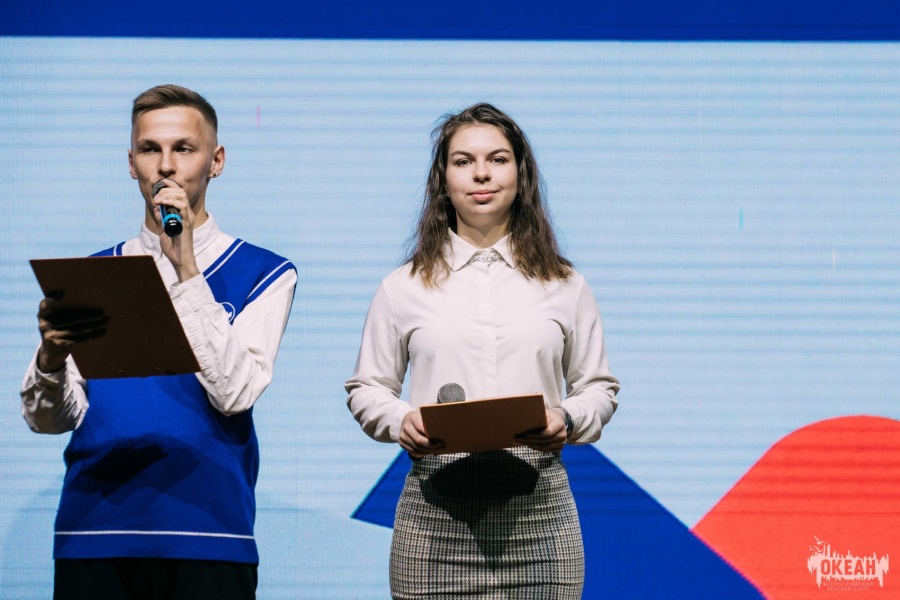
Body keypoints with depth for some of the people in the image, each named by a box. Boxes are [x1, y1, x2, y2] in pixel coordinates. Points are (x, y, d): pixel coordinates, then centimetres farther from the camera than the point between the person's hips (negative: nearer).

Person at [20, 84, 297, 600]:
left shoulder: (263, 273, 5)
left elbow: (234, 392, -11)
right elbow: (49, 418, 5)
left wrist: (185, 266, -11)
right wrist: (51, 359, -17)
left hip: (207, 539, -2)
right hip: (94, 536, 2)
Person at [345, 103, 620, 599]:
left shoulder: (564, 287, 12)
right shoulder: (402, 288, 10)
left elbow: (599, 388, 15)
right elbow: (366, 388, 13)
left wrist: (567, 422, -6)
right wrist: (401, 422, -8)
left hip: (538, 517, 1)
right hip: (436, 517, 0)